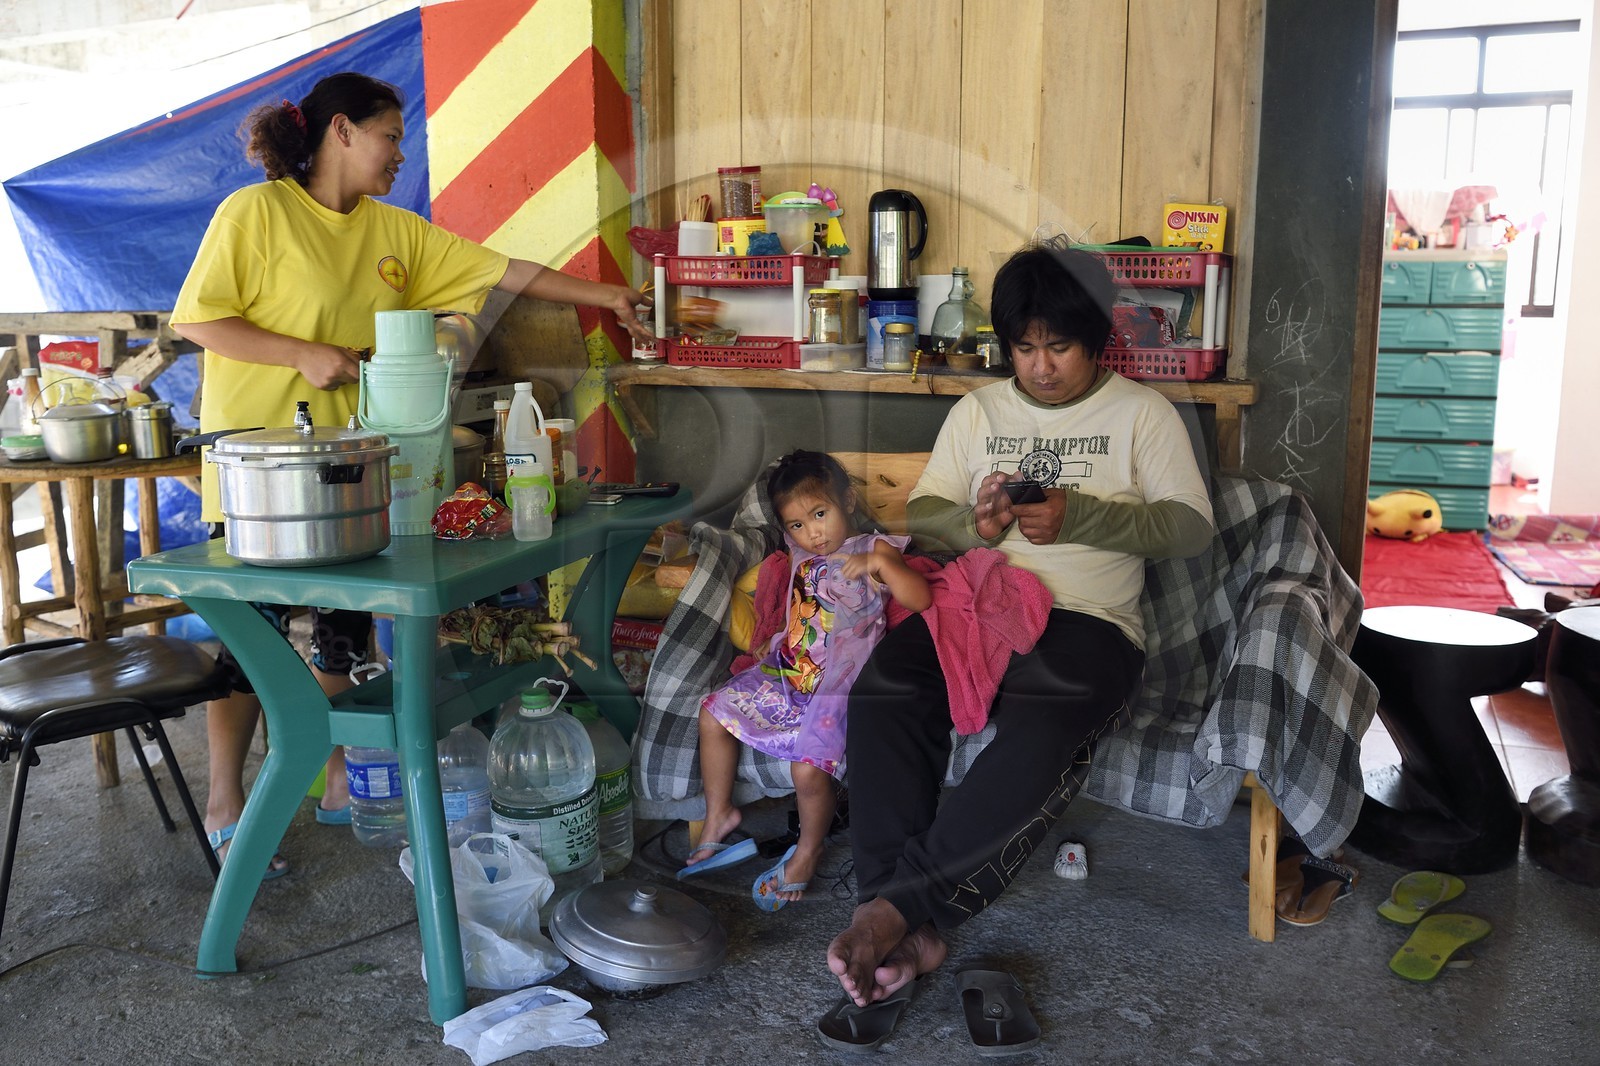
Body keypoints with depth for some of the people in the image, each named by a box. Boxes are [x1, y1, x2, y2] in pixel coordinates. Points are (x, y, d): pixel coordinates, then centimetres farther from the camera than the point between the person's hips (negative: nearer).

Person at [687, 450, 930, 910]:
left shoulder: (874, 551, -8)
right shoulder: (800, 555, 10)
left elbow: (920, 599, -22)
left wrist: (880, 563, -33)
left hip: (837, 688, -7)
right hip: (787, 675, 7)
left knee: (809, 770, -23)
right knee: (714, 712, 4)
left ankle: (808, 850, 6)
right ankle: (719, 814, 20)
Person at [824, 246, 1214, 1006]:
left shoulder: (1142, 413, 10)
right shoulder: (977, 410, 19)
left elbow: (1191, 526, 0)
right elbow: (920, 516, 15)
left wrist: (1079, 516, -14)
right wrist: (974, 524, -9)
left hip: (1089, 621, -2)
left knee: (1040, 738, -37)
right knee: (881, 695, -30)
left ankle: (895, 903, -29)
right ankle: (909, 931, -28)